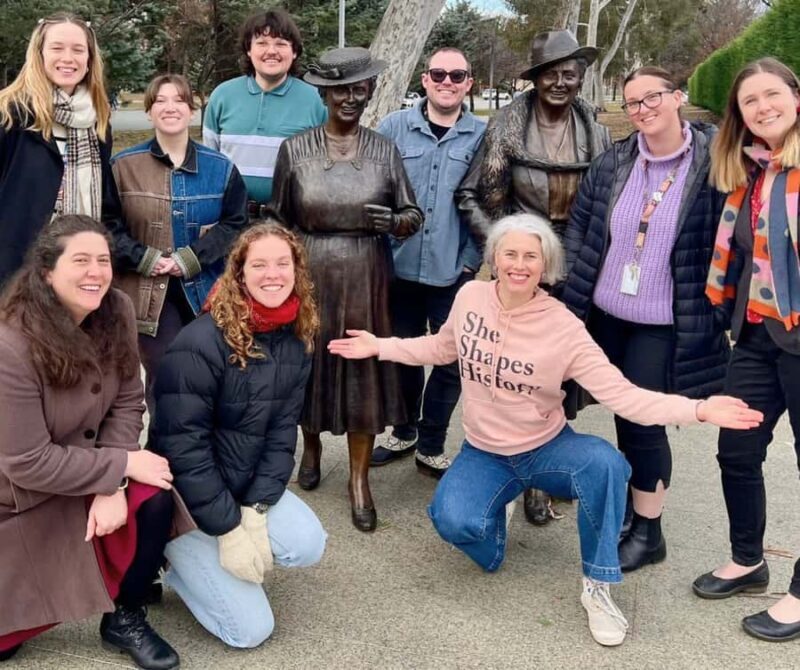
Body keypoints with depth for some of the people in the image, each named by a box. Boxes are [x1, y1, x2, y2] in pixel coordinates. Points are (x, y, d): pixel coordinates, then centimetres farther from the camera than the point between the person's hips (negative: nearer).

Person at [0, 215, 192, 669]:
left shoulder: (117, 312, -12)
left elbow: (127, 402, -8)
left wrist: (112, 486, -20)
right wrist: (123, 465, -24)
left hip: (86, 473, 5)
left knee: (155, 497, -22)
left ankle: (125, 617, 2)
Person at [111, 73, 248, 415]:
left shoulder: (220, 168, 5)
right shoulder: (123, 165, 0)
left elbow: (235, 224, 1)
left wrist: (191, 259, -10)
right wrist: (145, 259, -14)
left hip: (206, 293, 2)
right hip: (149, 294, -2)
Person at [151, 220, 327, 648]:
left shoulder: (296, 340, -4)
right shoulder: (201, 343, -25)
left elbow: (282, 432, -5)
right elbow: (182, 445, -24)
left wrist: (256, 510, -16)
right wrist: (228, 530, -22)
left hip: (248, 486, 6)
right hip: (185, 497, -6)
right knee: (251, 628, -10)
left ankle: (202, 558, 7)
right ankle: (169, 554, 13)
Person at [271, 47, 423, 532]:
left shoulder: (385, 150, 1)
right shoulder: (295, 149, -1)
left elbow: (414, 215, 3)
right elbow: (280, 221, 5)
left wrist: (393, 223, -20)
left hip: (366, 279, 0)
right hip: (310, 277, 0)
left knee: (364, 369, 5)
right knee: (310, 362, 12)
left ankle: (360, 479, 18)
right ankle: (312, 447, 40)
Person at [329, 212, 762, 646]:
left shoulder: (563, 327, -20)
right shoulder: (470, 297, -10)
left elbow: (621, 393, -24)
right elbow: (443, 348, 11)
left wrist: (697, 410, -36)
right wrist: (380, 346, 6)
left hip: (548, 449, -1)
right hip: (484, 454, 2)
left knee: (604, 462, -34)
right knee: (452, 521, -29)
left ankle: (597, 585, -13)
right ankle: (490, 520, 12)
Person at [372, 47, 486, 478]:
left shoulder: (484, 136, -1)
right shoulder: (394, 127, 0)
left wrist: (473, 258, -7)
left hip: (454, 272, 0)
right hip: (400, 266, 1)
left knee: (451, 361, 6)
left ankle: (431, 446, 22)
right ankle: (405, 431, 35)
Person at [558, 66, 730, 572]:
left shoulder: (713, 163, -10)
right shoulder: (613, 163, 2)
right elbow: (579, 227, 7)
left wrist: (723, 311, -9)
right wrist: (574, 297, 3)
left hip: (664, 326, -4)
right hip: (606, 316, 4)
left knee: (643, 423, -1)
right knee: (624, 417, 15)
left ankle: (647, 532, 18)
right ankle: (628, 503, 35)